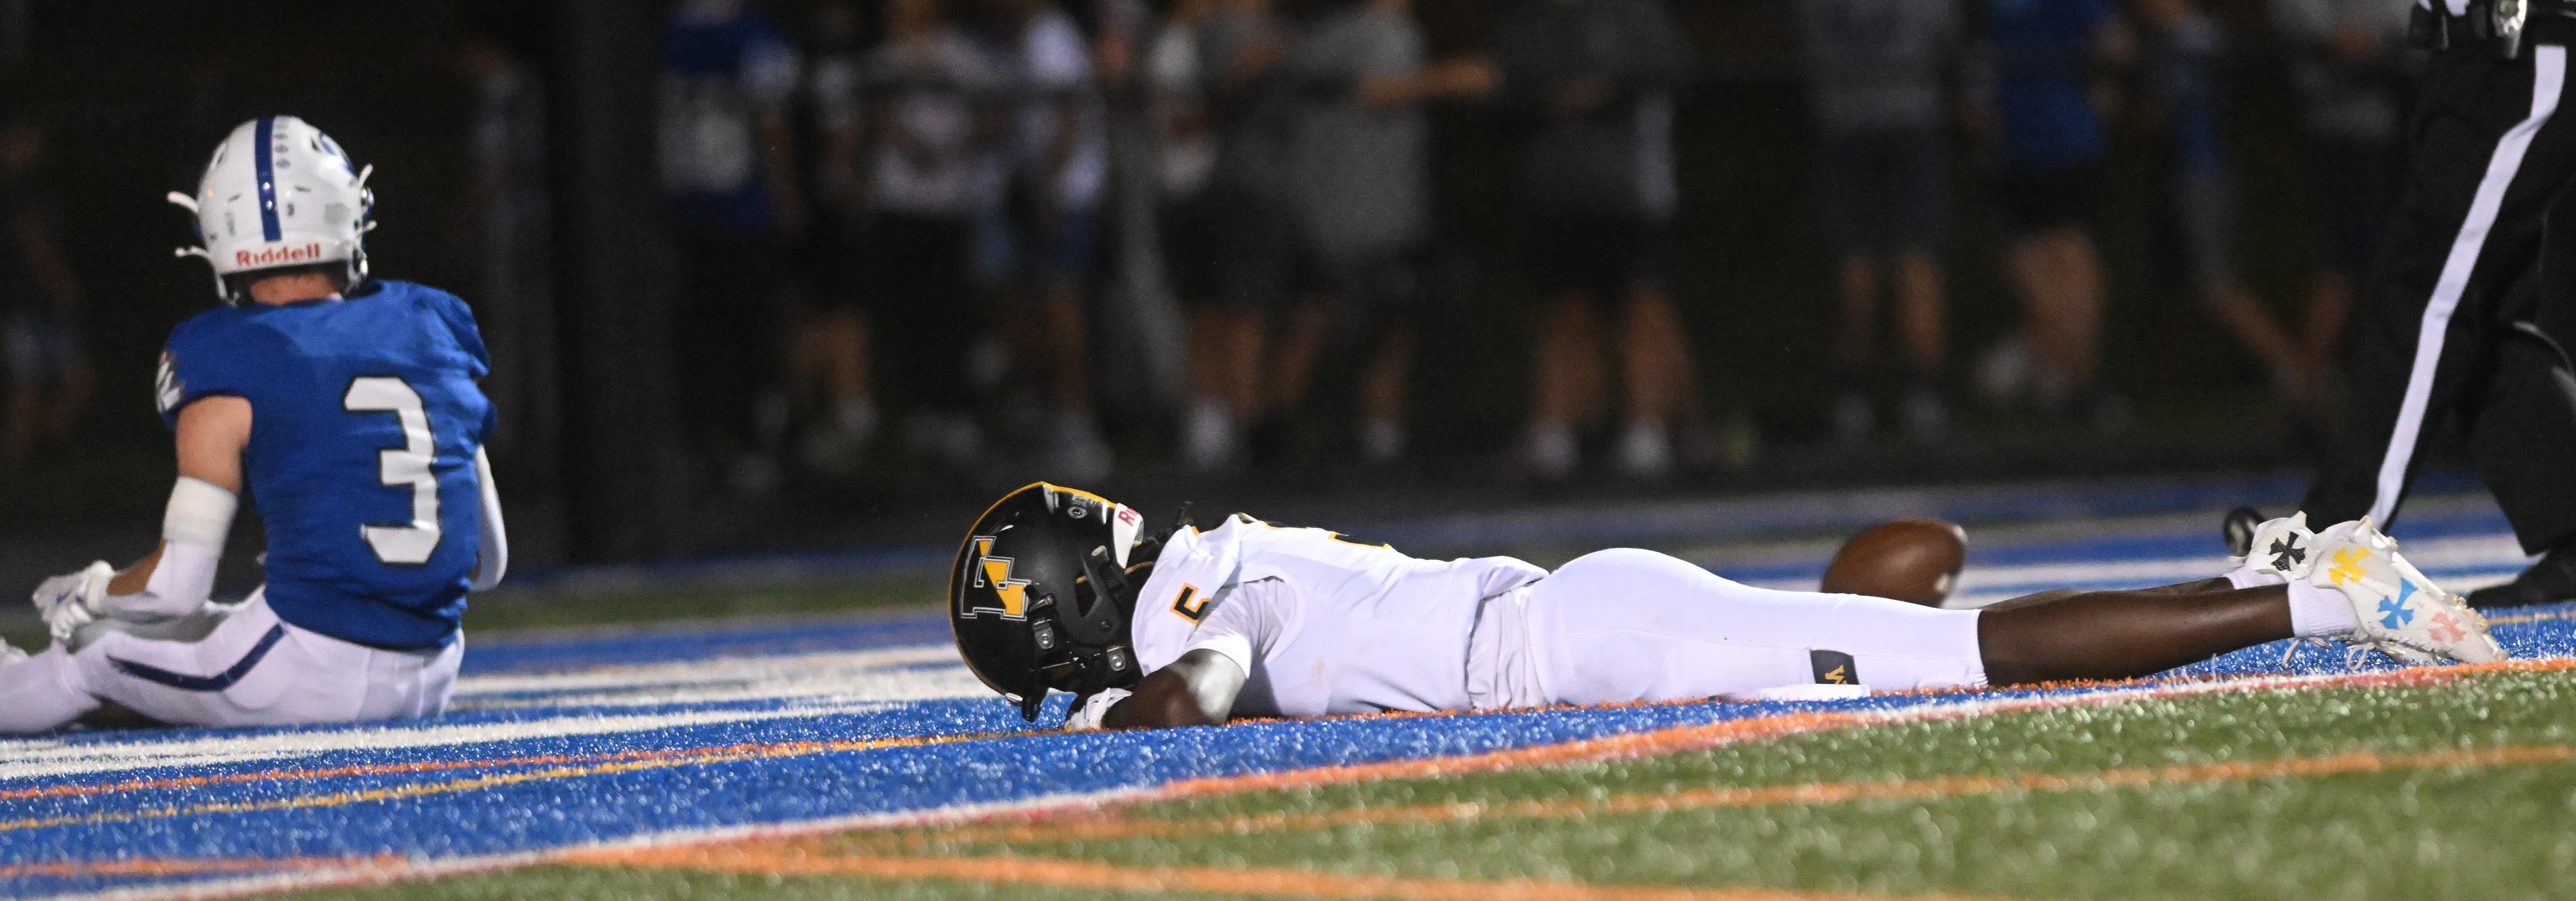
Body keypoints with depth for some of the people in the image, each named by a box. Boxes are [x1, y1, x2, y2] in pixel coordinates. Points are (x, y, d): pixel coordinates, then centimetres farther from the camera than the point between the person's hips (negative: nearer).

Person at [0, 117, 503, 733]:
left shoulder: (227, 365, -7)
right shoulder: (433, 329, 8)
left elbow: (179, 585, -6)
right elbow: (488, 563, 14)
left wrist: (89, 596, 15)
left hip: (312, 675, -5)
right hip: (429, 683, 5)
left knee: (94, 652, 18)